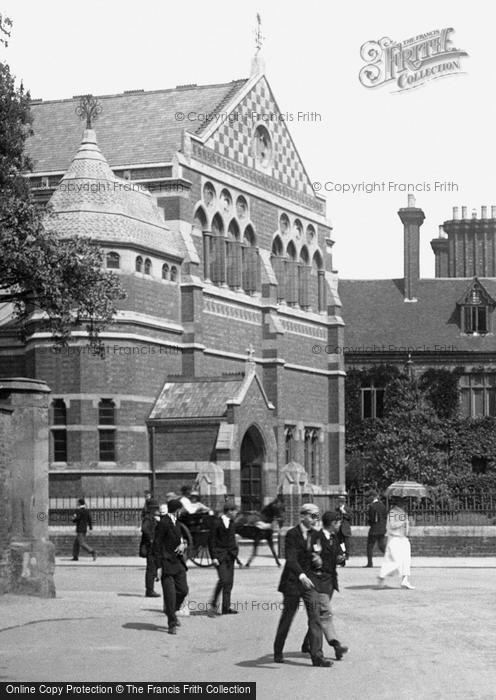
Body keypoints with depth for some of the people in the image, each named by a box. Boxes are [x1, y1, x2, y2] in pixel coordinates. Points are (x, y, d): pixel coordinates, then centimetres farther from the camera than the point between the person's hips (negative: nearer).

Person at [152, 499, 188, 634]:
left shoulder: (175, 522, 13)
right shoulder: (163, 523, -13)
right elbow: (156, 546, -14)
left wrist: (182, 545, -1)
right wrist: (159, 567, -17)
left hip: (177, 562, 8)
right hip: (166, 563, -8)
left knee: (183, 590, 3)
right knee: (170, 593, -6)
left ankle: (171, 610, 30)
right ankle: (172, 624, 1)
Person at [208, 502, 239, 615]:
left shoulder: (231, 522, 13)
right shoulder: (217, 523, -9)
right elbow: (211, 540, -9)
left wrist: (235, 552, 12)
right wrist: (213, 557, -13)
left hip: (230, 556, 7)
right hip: (220, 555, -7)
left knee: (229, 582, 3)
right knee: (223, 580, -18)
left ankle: (226, 607, 8)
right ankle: (213, 605, -7)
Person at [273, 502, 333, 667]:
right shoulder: (292, 534, -12)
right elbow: (291, 559, -25)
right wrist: (301, 576, -39)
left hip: (308, 580, 5)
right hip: (293, 581, -5)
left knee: (315, 618, -6)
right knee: (287, 618, 7)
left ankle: (317, 656, -8)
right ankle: (278, 652, 26)